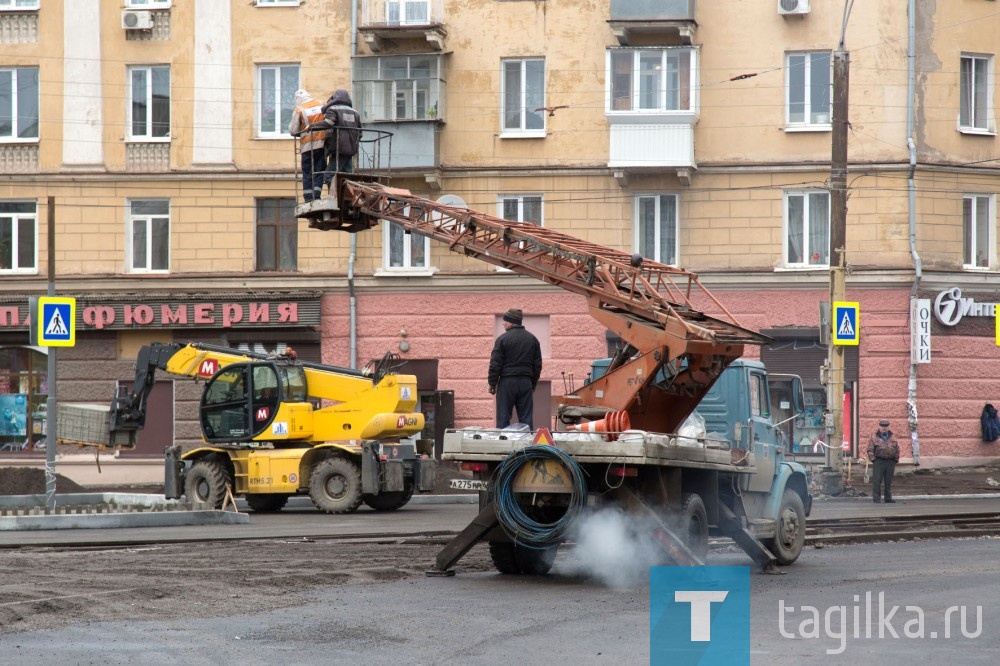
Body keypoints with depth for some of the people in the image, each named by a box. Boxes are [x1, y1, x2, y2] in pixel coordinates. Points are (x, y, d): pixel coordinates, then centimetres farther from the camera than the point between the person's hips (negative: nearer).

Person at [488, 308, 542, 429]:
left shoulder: (503, 339, -8)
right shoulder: (532, 339, 9)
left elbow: (495, 364, -8)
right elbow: (538, 365, 13)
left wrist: (492, 384, 0)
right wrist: (533, 385, 19)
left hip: (507, 382, -4)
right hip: (526, 382, 4)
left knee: (503, 419, 0)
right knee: (526, 418, 5)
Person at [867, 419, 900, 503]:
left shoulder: (892, 437, 13)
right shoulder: (874, 436, 3)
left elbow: (897, 449, 17)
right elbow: (870, 449, 0)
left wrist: (896, 459, 8)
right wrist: (873, 459, -9)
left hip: (890, 461, 3)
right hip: (879, 461, -3)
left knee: (889, 481, 8)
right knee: (877, 480, -7)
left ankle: (888, 498, 15)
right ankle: (876, 498, -4)